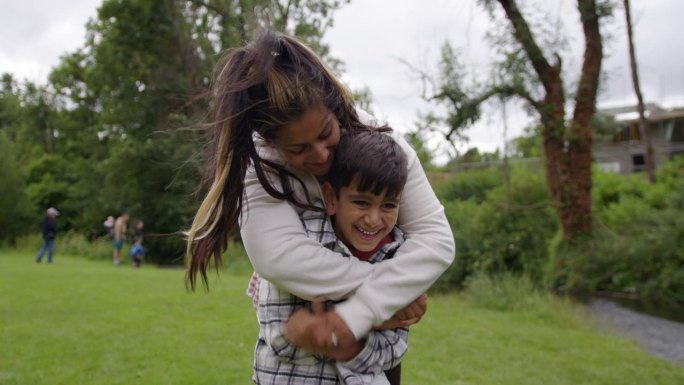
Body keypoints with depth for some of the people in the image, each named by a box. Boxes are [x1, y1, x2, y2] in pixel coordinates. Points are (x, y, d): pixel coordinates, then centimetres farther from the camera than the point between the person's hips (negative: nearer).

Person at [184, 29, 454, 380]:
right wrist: (386, 290, -38)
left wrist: (357, 313, -39)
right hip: (293, 313, 0)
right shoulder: (260, 166, -24)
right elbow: (279, 256, -40)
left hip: (376, 315, 1)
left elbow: (436, 238, -29)